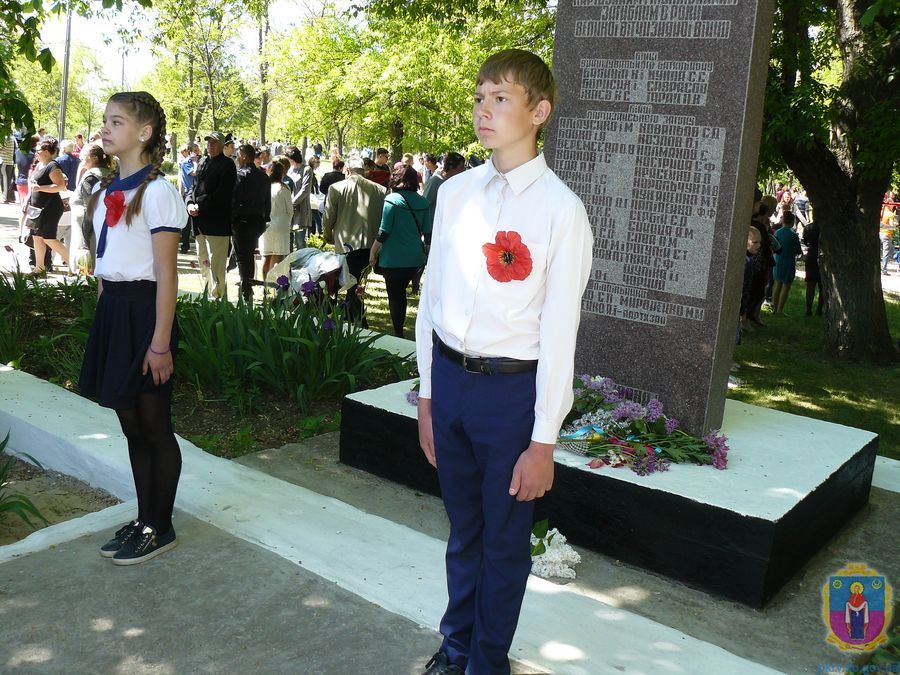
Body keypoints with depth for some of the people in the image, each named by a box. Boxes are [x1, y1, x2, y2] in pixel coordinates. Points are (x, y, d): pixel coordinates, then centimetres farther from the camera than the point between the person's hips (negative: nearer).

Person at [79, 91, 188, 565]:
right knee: (132, 425, 15)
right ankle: (144, 520, 29)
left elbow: (166, 274, -15)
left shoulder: (156, 192, -12)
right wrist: (104, 321, 14)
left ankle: (160, 528, 19)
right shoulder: (106, 191, 12)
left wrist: (161, 343, -17)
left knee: (153, 428, 5)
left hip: (143, 311, -8)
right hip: (111, 310, 8)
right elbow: (105, 264, 16)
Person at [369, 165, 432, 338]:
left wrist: (373, 251, -4)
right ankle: (400, 329, 26)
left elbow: (384, 232, -14)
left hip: (393, 258, -5)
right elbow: (428, 232, 5)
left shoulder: (392, 200, -12)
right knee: (401, 293, 19)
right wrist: (426, 251, 19)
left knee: (395, 296, 5)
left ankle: (398, 334, 7)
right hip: (414, 258, 5)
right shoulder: (422, 202, 1)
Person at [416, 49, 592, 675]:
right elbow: (432, 296, 8)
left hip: (510, 389, -4)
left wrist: (543, 441, -11)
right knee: (463, 530, 21)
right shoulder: (455, 192, 3)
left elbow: (559, 331, -12)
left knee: (504, 541, 14)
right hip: (449, 378, 4)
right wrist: (427, 395, 10)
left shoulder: (560, 209, -12)